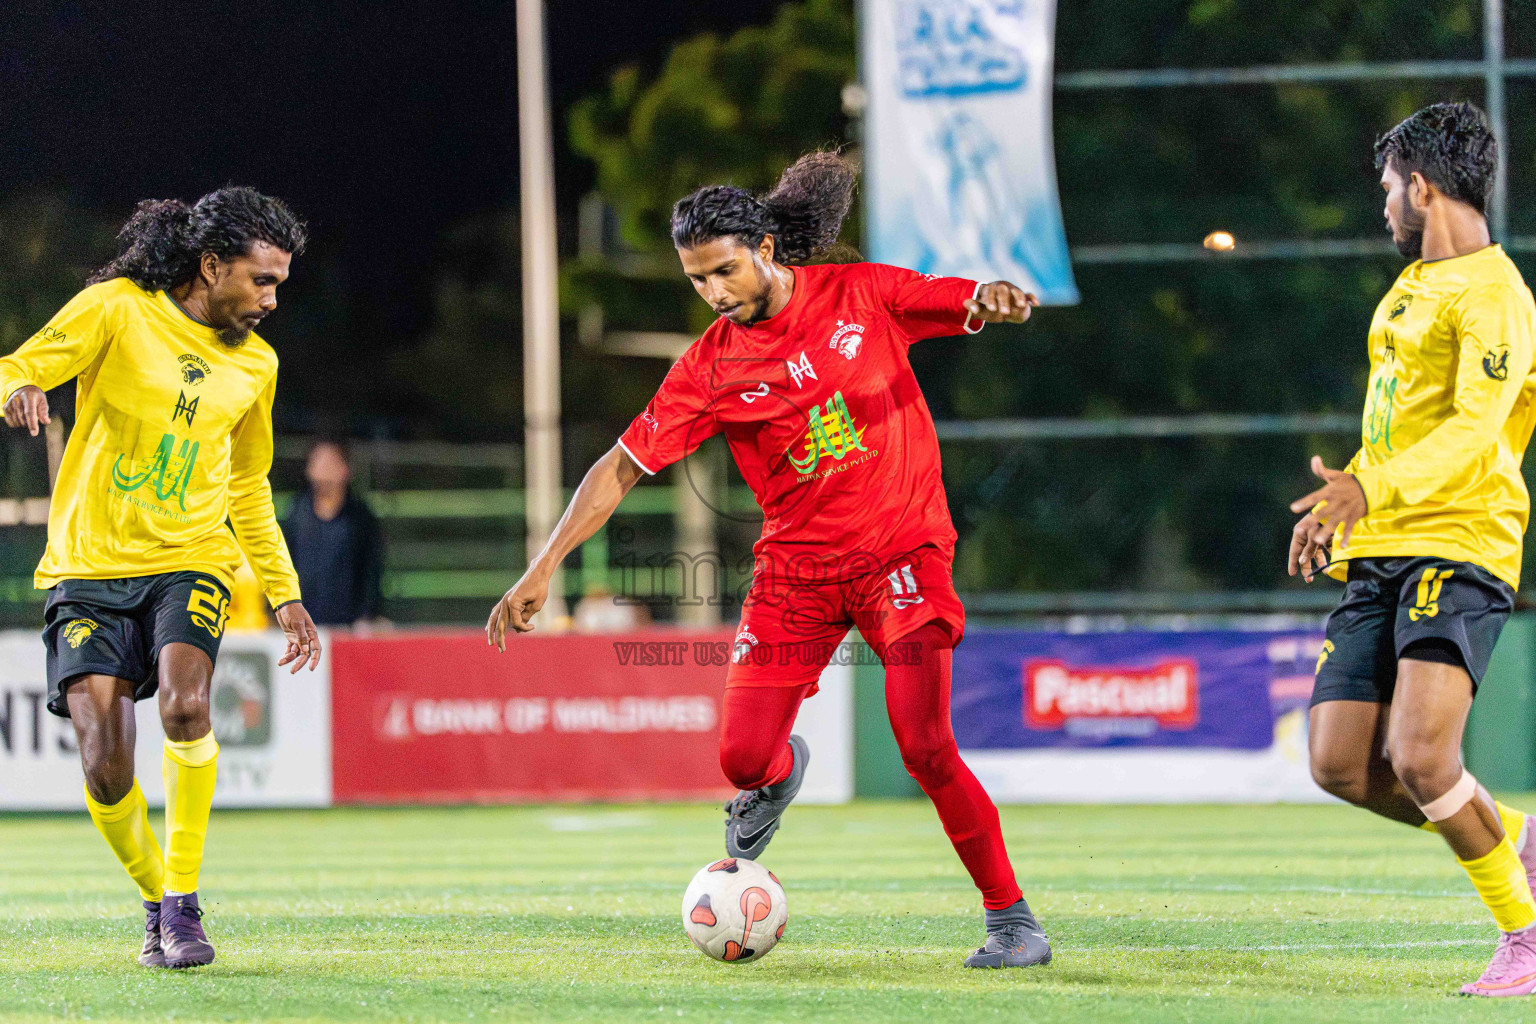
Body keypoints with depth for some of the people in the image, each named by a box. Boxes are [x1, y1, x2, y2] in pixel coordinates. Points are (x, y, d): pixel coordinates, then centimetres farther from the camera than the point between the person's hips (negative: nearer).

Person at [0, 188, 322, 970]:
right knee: (105, 766, -12)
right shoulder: (116, 309, -2)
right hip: (89, 567, -2)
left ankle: (184, 898, -15)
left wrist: (284, 594, 23)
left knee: (184, 704, -28)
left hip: (189, 563, 2)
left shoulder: (254, 363, 12)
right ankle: (157, 905, 14)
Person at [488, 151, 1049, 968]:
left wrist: (994, 299, -30)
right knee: (742, 757, -7)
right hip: (795, 564, 2)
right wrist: (541, 571, -7)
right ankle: (782, 774, 33)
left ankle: (1012, 918, -2)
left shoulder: (863, 295, -4)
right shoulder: (710, 366, -1)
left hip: (902, 550, -2)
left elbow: (972, 305, -4)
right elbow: (622, 466, -1)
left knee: (924, 747, -17)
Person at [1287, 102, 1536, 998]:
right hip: (1379, 556, 9)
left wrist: (1374, 489, -36)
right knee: (1342, 767, 0)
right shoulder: (1413, 287, 20)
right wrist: (1336, 507, 32)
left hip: (1458, 551, -9)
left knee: (1421, 758, -21)